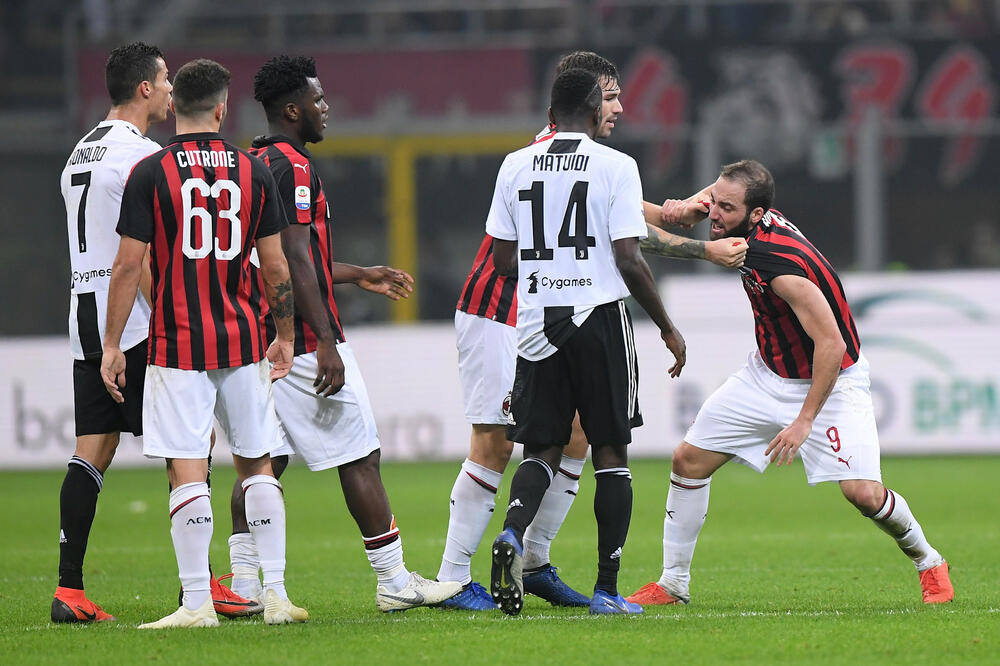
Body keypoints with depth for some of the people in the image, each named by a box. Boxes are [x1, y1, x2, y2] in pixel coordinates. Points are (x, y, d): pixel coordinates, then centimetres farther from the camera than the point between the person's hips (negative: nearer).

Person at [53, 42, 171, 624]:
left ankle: (69, 589, -2)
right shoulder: (141, 155, -11)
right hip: (134, 321, -8)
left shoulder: (81, 153, 17)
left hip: (87, 324, 8)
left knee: (92, 454, 4)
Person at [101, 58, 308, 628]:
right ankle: (276, 595, 9)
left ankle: (198, 603, -8)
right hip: (243, 343, 3)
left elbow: (129, 265, -7)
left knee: (188, 470, -4)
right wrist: (286, 336, 16)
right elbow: (276, 266, 5)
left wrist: (112, 345, 0)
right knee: (258, 464, 12)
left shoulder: (150, 173, -5)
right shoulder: (253, 171, 3)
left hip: (177, 343, -3)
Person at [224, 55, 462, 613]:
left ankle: (244, 584, 2)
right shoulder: (294, 168, -14)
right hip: (305, 340, -9)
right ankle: (395, 582, 3)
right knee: (361, 457, -1)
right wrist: (326, 343, -22)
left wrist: (359, 275, 34)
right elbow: (296, 262, -21)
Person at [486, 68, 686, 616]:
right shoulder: (615, 166, -6)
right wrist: (667, 328, 2)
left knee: (542, 449, 10)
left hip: (536, 320, 3)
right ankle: (607, 590, 4)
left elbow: (503, 259, 7)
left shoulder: (516, 166, 6)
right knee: (611, 453, 5)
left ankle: (513, 531, -21)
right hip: (599, 317, -3)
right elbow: (629, 261, -9)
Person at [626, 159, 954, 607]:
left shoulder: (783, 267, -33)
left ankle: (928, 562, 9)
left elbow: (831, 344, -31)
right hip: (769, 375, 8)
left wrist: (805, 421, -31)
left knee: (862, 492, -20)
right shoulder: (754, 226, -10)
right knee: (689, 460, 0)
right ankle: (672, 583, 11)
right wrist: (687, 206, -7)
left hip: (830, 381, -8)